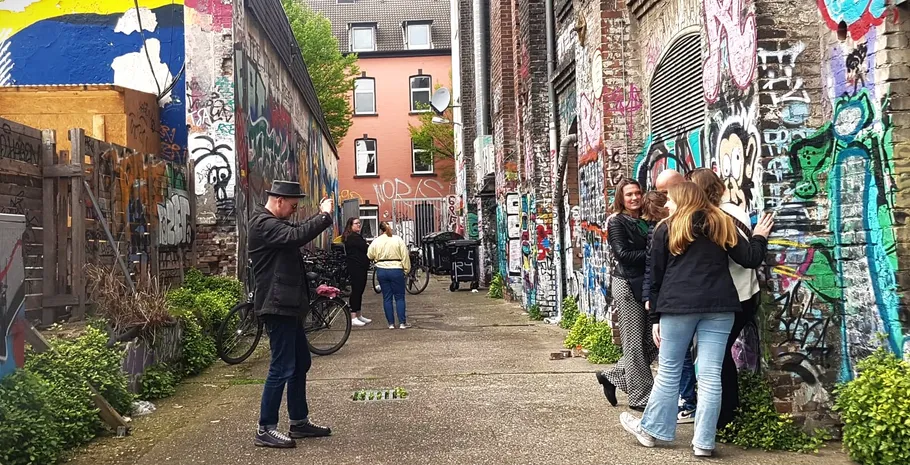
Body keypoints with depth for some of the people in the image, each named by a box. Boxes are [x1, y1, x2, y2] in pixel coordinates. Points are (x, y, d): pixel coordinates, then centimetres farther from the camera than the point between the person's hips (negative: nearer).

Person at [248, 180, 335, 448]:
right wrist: (325, 216, -21)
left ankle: (299, 422, 24)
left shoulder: (275, 223, 17)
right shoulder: (264, 223, -17)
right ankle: (265, 429, 1)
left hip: (287, 305, 11)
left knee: (301, 363, 15)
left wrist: (320, 214, 11)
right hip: (277, 306, -11)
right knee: (282, 368, -7)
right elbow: (296, 237, -31)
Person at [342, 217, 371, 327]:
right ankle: (353, 318, -8)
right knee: (356, 291, -9)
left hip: (360, 268, 10)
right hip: (356, 268, -10)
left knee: (359, 291, 13)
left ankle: (358, 315, 20)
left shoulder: (356, 236, 19)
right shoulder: (353, 237, -14)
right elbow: (366, 248, -16)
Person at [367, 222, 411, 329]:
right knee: (399, 297, 5)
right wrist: (406, 269, 5)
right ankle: (402, 323, 2)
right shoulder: (398, 240, -4)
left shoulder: (376, 241, 1)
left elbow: (370, 255, 11)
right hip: (396, 270, -2)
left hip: (381, 270, 2)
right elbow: (405, 256, -4)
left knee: (387, 298, 8)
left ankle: (391, 323, 9)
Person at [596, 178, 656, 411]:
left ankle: (612, 376, 22)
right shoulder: (617, 222, -2)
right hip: (627, 285, -6)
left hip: (648, 286, 6)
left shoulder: (647, 222, 15)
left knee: (652, 342, 5)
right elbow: (622, 254, -12)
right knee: (635, 343, -2)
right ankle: (640, 397, 6)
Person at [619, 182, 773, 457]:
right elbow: (750, 259, 8)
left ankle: (650, 429, 21)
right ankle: (704, 442, 4)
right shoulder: (722, 225, 12)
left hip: (678, 305, -2)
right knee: (710, 376, 1)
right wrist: (760, 237, 28)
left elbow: (656, 276, 6)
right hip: (718, 306, 2)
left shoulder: (666, 229, 7)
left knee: (668, 371, 10)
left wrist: (656, 316, 11)